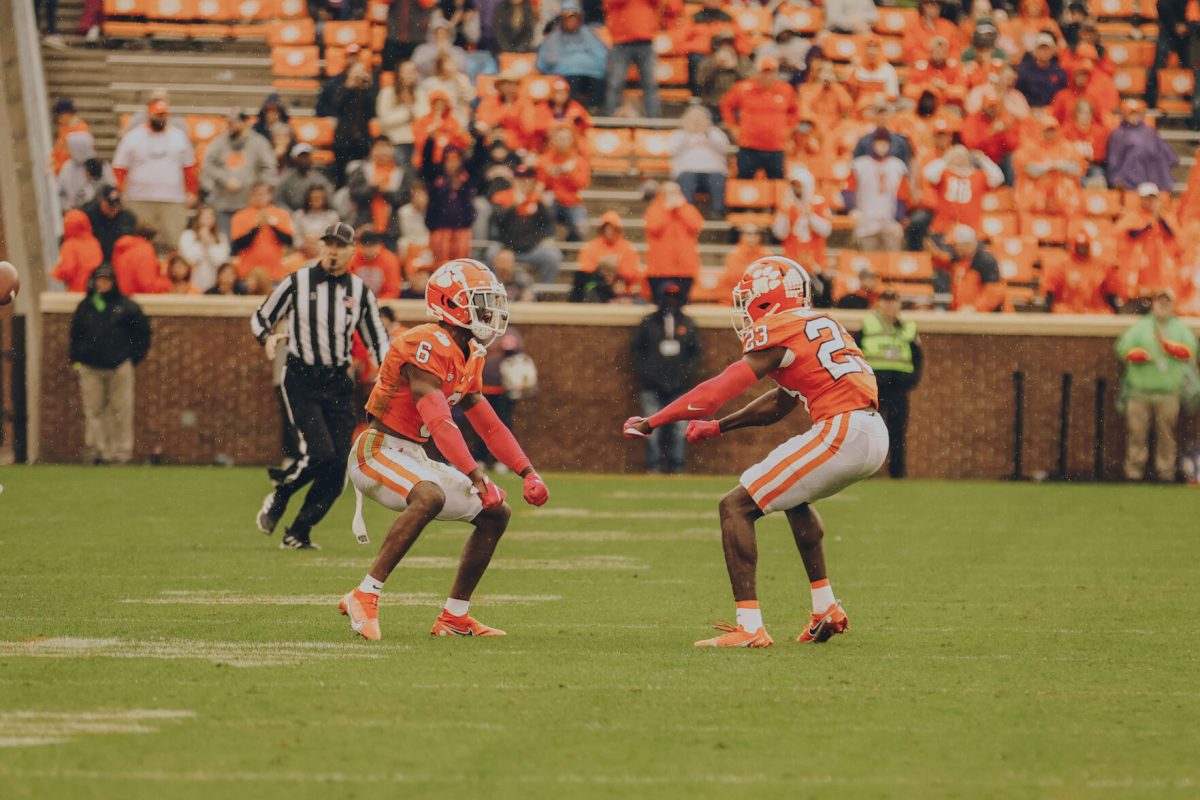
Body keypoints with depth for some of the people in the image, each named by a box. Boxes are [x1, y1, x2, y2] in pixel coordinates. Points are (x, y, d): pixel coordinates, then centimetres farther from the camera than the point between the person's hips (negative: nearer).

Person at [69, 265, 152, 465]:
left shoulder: (126, 306, 2)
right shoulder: (84, 307, 10)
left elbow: (143, 330, 8)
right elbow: (75, 335, 18)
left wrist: (135, 356, 5)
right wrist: (76, 359, 10)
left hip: (119, 367, -2)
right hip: (90, 368, 2)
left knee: (121, 411, -2)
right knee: (93, 411, 1)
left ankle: (121, 451, 2)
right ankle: (95, 450, 5)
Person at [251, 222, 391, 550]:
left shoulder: (360, 292, 6)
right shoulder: (296, 283, -3)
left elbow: (377, 341, 12)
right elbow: (260, 319, 7)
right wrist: (268, 337, -16)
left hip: (338, 384, 4)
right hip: (301, 380, -4)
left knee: (338, 466, -3)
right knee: (321, 452, -20)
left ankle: (298, 532, 11)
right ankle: (278, 497, 8)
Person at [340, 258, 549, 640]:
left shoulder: (469, 356, 11)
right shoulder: (428, 346, -20)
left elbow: (489, 425, 17)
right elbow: (439, 422, -29)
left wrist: (527, 472, 6)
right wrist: (476, 476, -35)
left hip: (414, 458, 10)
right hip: (378, 451, -10)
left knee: (496, 513, 10)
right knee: (430, 497, -38)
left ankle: (455, 617, 16)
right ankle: (364, 597, -34)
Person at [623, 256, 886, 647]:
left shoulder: (779, 333, -4)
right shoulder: (820, 324, 23)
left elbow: (718, 390, -7)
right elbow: (780, 404, 28)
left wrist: (650, 423, -1)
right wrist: (717, 426, 28)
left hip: (841, 432, -9)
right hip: (875, 435, 9)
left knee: (736, 507, -5)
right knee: (795, 496, 36)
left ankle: (750, 627, -14)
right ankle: (826, 610, 32)